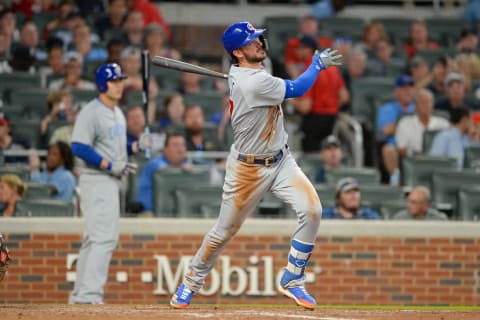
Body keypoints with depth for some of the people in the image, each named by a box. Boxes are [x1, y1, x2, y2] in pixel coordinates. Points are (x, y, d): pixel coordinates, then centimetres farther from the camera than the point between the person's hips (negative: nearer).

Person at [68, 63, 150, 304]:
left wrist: (137, 147, 5)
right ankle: (90, 293, -18)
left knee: (94, 239, 13)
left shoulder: (118, 114, 17)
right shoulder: (91, 112, -12)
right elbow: (79, 147, -19)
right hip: (96, 181, -10)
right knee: (105, 237, -16)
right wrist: (111, 165, -22)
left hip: (111, 181, 10)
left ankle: (80, 294, 19)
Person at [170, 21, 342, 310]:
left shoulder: (241, 73, 0)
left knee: (312, 211, -12)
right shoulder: (253, 83, -27)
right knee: (224, 231, 7)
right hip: (249, 168, -8)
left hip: (281, 160, 8)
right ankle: (191, 283, 30)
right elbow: (296, 90, -18)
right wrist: (319, 63, -5)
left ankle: (292, 281, -2)